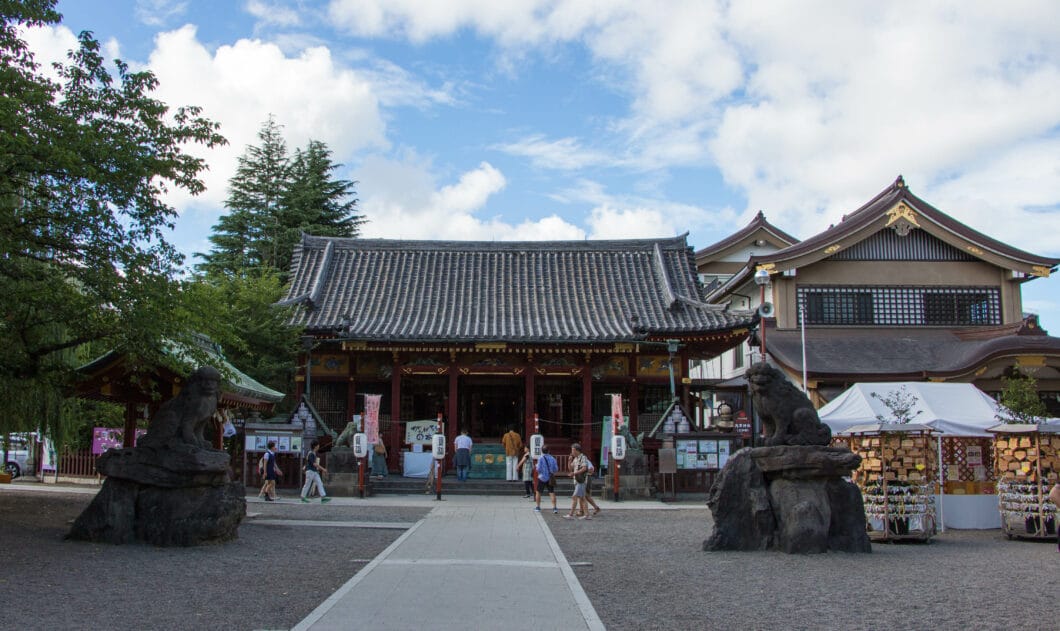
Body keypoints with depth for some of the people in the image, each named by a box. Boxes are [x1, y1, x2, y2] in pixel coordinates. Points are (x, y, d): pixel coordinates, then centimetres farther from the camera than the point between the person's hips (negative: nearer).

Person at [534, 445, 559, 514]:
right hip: (550, 479, 3)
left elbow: (539, 469, -13)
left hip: (542, 478, -3)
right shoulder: (552, 458, 1)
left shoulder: (541, 458, -10)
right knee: (552, 493, 0)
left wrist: (536, 466, 8)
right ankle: (554, 508, -10)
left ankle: (538, 507, 21)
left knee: (538, 492, 14)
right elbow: (556, 469, 3)